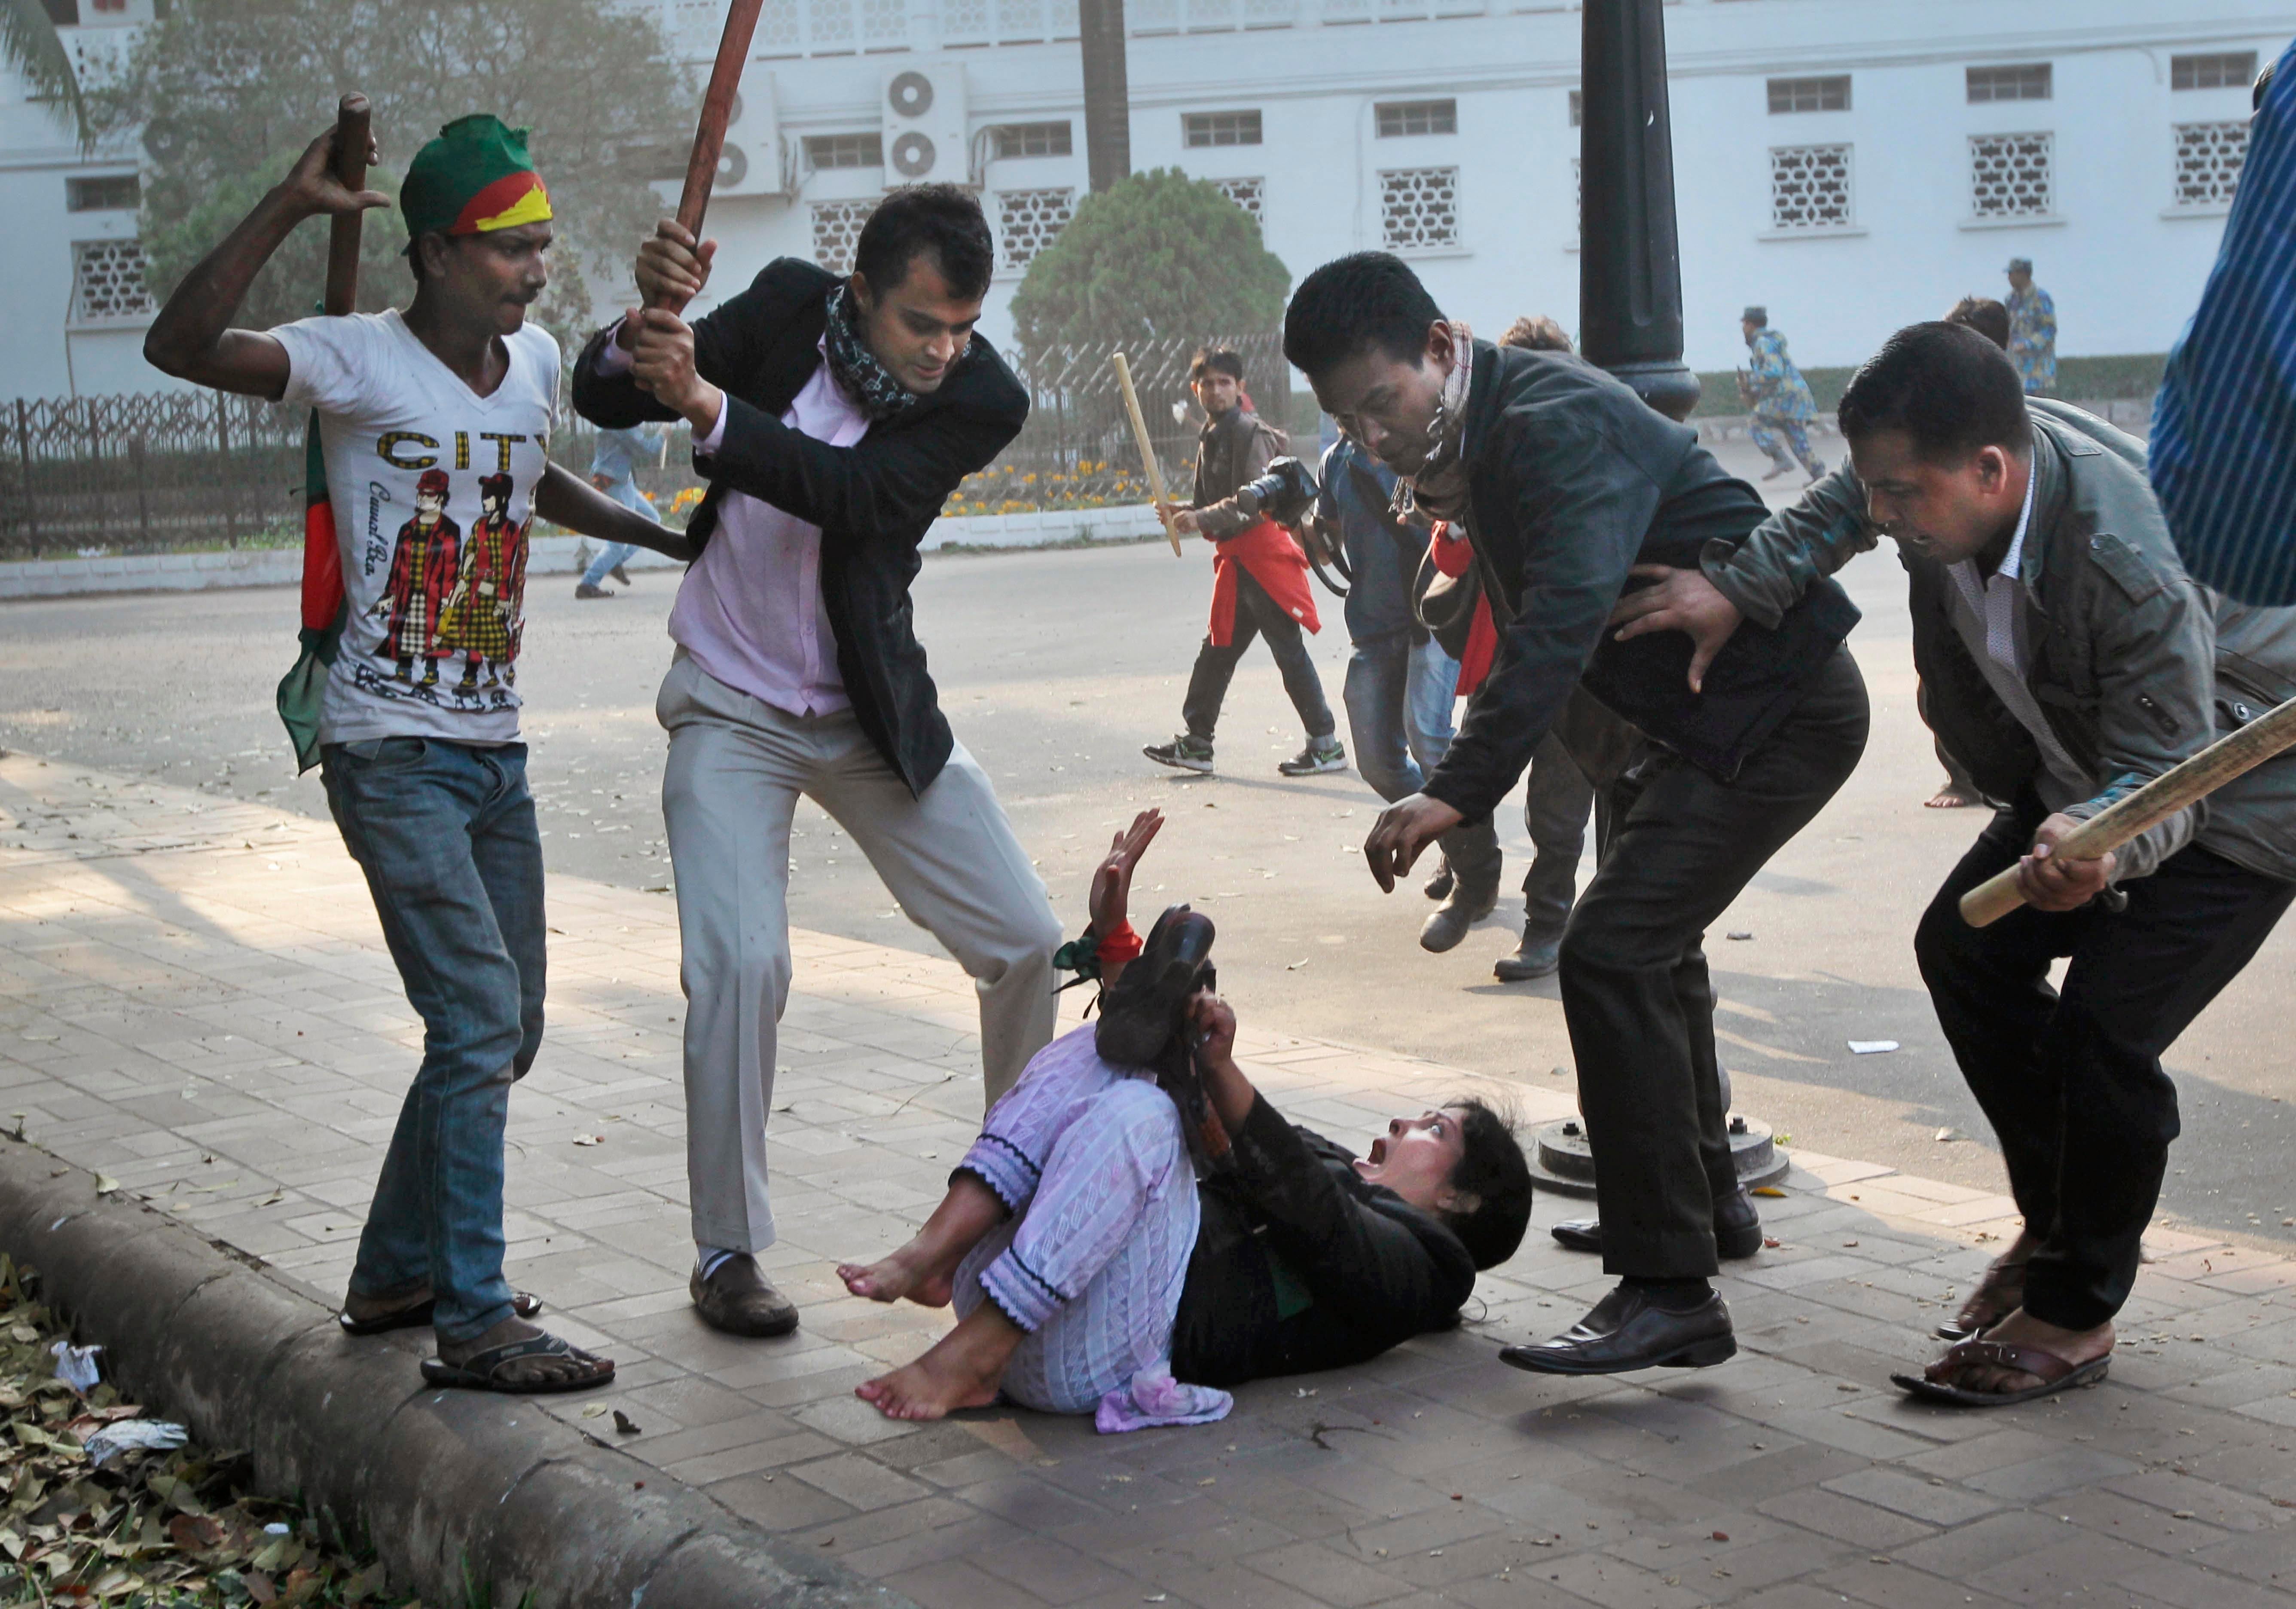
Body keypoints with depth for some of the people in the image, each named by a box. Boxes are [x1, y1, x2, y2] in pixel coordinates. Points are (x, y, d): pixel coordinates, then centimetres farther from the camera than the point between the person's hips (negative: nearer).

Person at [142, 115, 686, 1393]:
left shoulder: (536, 362, 9)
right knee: (481, 1019, -14)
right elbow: (181, 347, -29)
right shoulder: (361, 362, -12)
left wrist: (667, 532, 26)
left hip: (496, 750, 8)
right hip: (393, 751, -8)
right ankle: (475, 1323, -7)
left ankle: (398, 1274, 28)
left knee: (502, 1032, 13)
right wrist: (290, 208, -32)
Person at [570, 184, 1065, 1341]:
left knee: (1027, 944, 1)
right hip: (732, 711, -1)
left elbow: (851, 492, -31)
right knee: (740, 965, -15)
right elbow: (600, 400, -9)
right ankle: (726, 1253, 1)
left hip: (873, 714, 2)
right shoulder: (789, 304, -11)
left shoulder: (984, 400, -15)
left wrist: (708, 406, -44)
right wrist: (647, 326, -31)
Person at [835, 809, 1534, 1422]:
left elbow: (1314, 1215, -10)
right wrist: (1113, 935, 22)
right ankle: (937, 1256, -21)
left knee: (1136, 1114, -28)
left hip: (1102, 1349, -7)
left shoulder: (1416, 1262, 14)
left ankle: (969, 1361, -31)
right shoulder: (1324, 1157, 37)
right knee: (1103, 1054, -3)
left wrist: (1221, 1070, -21)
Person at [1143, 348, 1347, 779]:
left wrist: (1202, 520, -24)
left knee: (1288, 649, -7)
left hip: (1262, 551, -9)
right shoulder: (1210, 437, 17)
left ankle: (1326, 745, -3)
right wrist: (1183, 515, 4)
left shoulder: (1251, 433, -11)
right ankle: (1197, 742, 19)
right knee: (1219, 648, 12)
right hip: (1234, 558, 9)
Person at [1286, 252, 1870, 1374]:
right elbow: (1531, 620, 19)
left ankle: (1669, 1292, -18)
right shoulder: (1475, 438, 7)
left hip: (1780, 710, -11)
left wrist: (1457, 791, -43)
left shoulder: (1559, 424, -24)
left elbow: (1565, 619, -37)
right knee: (1650, 944, 24)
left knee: (1612, 953, -21)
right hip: (1694, 714, 11)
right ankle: (1705, 1196, 46)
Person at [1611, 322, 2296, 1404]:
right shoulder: (1953, 461, -18)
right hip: (2089, 773, 9)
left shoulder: (2132, 565, -41)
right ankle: (2056, 1228, 26)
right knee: (1965, 947, 8)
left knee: (2105, 1027, -19)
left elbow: (2164, 776, -35)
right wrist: (1738, 590, -8)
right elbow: (1839, 511, 5)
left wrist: (2095, 844, -57)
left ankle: (2075, 1314, 1)